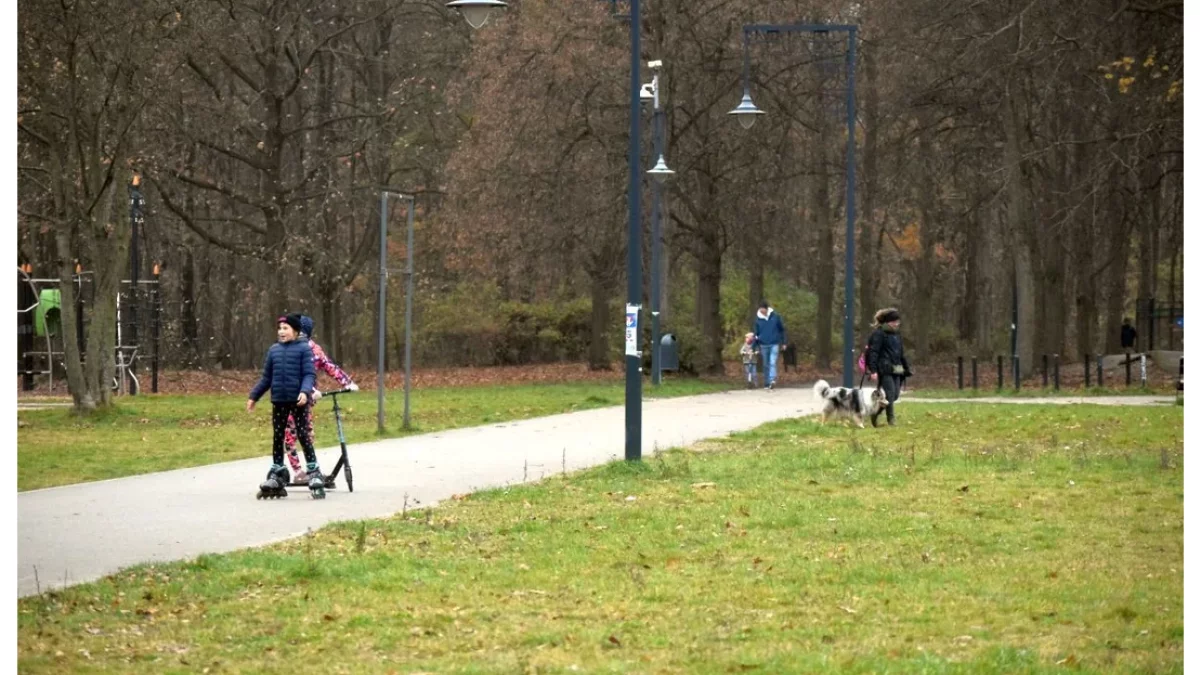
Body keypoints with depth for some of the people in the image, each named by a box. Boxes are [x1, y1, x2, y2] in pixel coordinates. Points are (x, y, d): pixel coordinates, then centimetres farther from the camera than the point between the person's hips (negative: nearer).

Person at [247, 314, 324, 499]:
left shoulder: (303, 349, -3)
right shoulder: (274, 350, 10)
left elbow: (309, 374, -9)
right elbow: (266, 378, 16)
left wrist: (305, 391, -26)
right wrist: (253, 396, 14)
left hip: (298, 400, -5)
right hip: (279, 400, 5)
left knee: (303, 436, -4)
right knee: (277, 437, 9)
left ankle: (314, 474, 1)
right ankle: (276, 475, 17)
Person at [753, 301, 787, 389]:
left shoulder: (775, 316, -3)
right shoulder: (758, 319, 1)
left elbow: (782, 329, 6)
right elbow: (756, 333, 8)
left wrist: (784, 342, 4)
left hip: (774, 344, -2)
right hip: (764, 345, 2)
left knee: (773, 363, -17)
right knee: (766, 365, 8)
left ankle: (772, 380, -27)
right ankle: (767, 383, 15)